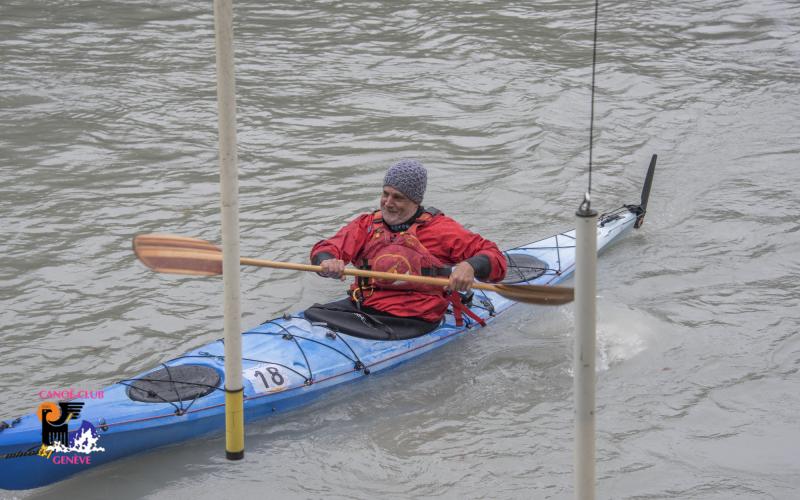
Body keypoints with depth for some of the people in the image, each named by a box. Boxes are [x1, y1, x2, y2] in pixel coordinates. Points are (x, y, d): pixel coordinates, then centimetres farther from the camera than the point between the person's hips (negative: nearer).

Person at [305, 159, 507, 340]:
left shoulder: (439, 228, 3)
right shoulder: (367, 224, 15)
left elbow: (494, 257, -3)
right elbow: (325, 249, 3)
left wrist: (470, 267, -26)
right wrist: (327, 262, -23)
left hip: (413, 321, -4)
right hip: (361, 307, 4)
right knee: (312, 316, -19)